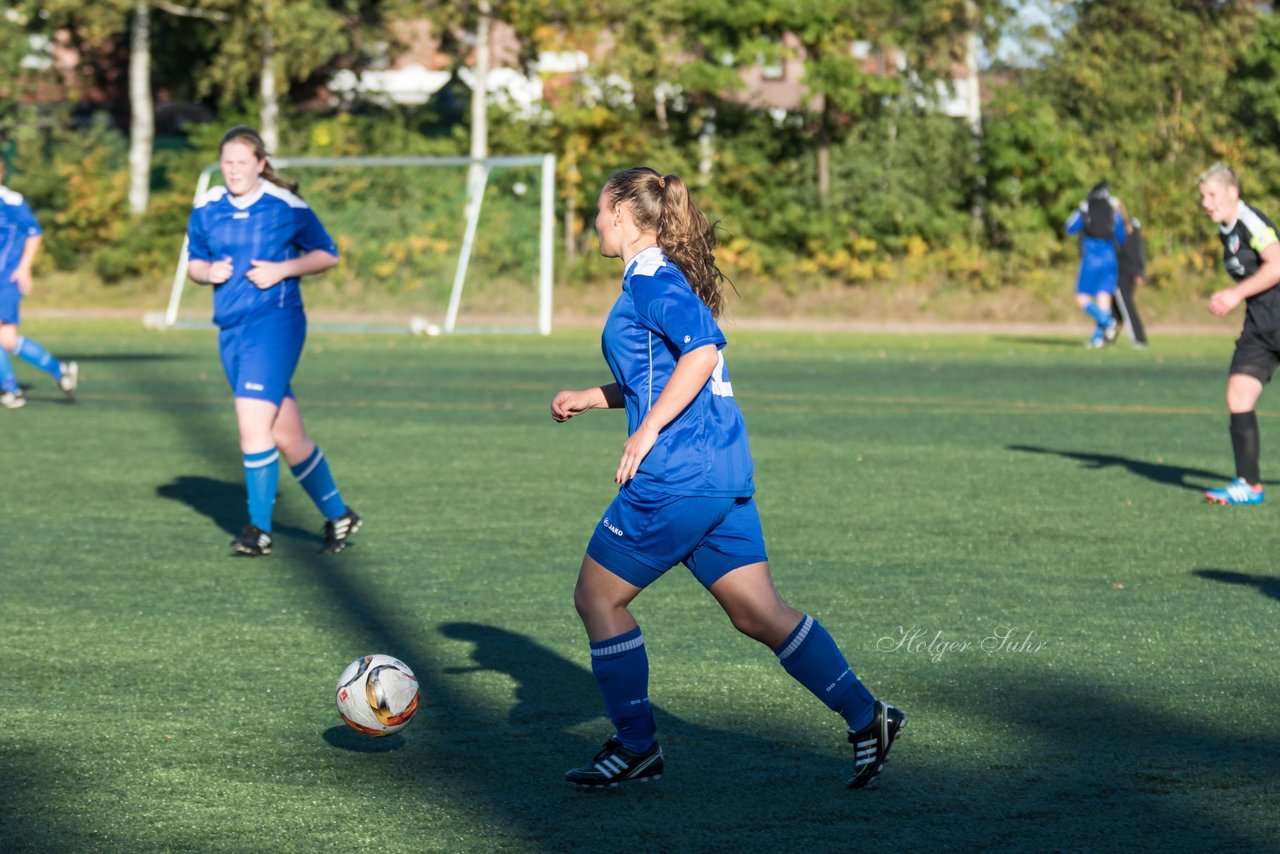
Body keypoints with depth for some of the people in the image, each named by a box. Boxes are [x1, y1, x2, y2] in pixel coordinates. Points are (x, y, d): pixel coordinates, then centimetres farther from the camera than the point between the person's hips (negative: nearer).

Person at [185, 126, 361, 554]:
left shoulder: (287, 207, -5)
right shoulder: (206, 209, 8)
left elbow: (327, 254, 2)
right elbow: (193, 263, 18)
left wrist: (282, 270, -12)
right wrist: (207, 271, -5)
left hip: (276, 322, -5)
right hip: (231, 328, 5)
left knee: (252, 423, -19)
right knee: (287, 436, 9)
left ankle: (259, 527, -11)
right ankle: (338, 515, 23)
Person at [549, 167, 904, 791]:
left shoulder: (650, 279, -9)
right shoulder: (669, 279, 20)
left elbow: (701, 351, -23)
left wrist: (646, 432, -22)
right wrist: (589, 398, 28)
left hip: (674, 476, -9)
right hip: (723, 475, 9)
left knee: (597, 598, 5)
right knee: (759, 613, 6)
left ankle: (634, 745, 11)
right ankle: (865, 716, 0)